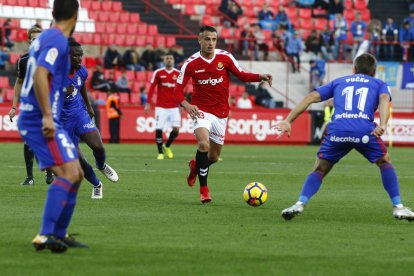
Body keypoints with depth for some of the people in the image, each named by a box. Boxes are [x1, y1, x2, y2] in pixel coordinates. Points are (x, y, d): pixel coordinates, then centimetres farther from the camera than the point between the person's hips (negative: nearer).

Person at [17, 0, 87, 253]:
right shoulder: (57, 40, -12)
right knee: (69, 173, -19)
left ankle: (59, 234, 16)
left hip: (33, 119, 10)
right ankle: (45, 236, -27)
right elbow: (40, 75, -24)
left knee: (76, 175, 13)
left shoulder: (45, 38, 18)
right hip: (41, 120, -10)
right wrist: (47, 116, -25)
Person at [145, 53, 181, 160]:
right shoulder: (158, 73, 0)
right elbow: (152, 88, 1)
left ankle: (167, 146, 21)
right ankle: (160, 153, 6)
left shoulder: (178, 74, 5)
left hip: (174, 106, 2)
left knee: (176, 129, -7)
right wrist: (148, 103, -4)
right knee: (158, 129, -8)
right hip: (161, 106, -2)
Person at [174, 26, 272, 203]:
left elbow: (241, 75, 6)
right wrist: (185, 104, -24)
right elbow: (178, 88, -4)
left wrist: (260, 77, -11)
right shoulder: (191, 64, -7)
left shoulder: (225, 57, -4)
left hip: (221, 113, 3)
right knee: (203, 144, -29)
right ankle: (203, 189, -18)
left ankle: (196, 165, 47)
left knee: (214, 157, 10)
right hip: (201, 111, -3)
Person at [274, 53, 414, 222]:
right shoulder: (379, 84, 27)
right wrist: (383, 124, -14)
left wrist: (288, 121, 17)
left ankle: (300, 204, -5)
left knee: (319, 169, 18)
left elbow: (311, 98, 21)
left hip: (337, 131, 1)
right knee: (385, 163, 24)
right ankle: (398, 207, 14)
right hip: (365, 130, -1)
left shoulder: (339, 82, 32)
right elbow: (384, 99, 2)